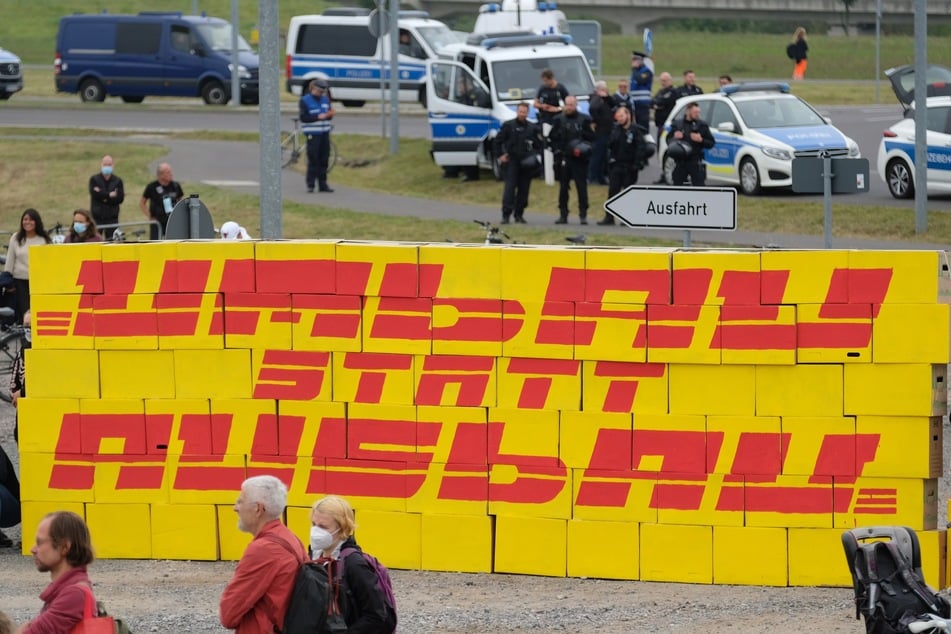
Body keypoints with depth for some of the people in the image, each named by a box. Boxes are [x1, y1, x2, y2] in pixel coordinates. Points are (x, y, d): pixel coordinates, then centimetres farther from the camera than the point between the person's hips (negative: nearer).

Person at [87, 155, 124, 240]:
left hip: (112, 217, 1)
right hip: (97, 217, -1)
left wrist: (102, 195, -14)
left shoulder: (117, 181, 6)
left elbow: (120, 198, -6)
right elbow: (94, 194, -14)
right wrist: (109, 195, -14)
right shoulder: (94, 179, 3)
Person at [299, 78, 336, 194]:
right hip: (313, 134, -6)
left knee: (324, 160, 7)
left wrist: (330, 114, -5)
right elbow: (303, 118, -10)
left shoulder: (325, 100, 14)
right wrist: (318, 117, -20)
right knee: (313, 160, -7)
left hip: (324, 133, 6)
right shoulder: (305, 101, -4)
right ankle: (310, 185, -2)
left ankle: (322, 184, 14)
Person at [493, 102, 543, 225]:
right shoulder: (508, 125, 1)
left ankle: (519, 214, 14)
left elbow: (540, 143, 17)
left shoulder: (532, 127, 9)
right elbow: (497, 142, 5)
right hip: (512, 161, -3)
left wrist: (534, 154, 1)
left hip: (526, 163, 3)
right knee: (510, 187, -11)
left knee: (524, 189, 4)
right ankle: (506, 215, -14)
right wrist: (500, 155, -3)